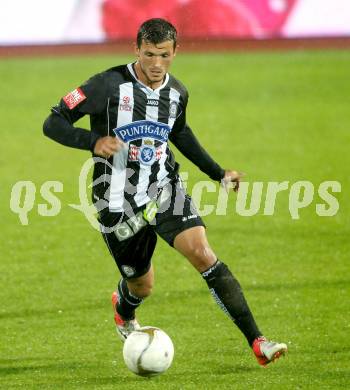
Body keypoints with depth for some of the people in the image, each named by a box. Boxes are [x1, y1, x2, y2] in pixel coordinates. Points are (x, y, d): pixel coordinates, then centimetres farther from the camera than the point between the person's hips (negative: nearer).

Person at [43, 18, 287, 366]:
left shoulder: (177, 93, 0)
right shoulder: (109, 85, -17)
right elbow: (53, 124, -16)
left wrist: (217, 173, 19)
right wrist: (94, 141, -33)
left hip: (164, 190, 3)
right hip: (118, 203, -3)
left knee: (201, 252, -20)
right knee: (141, 285, 9)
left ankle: (256, 342, -23)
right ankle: (124, 310, 51)